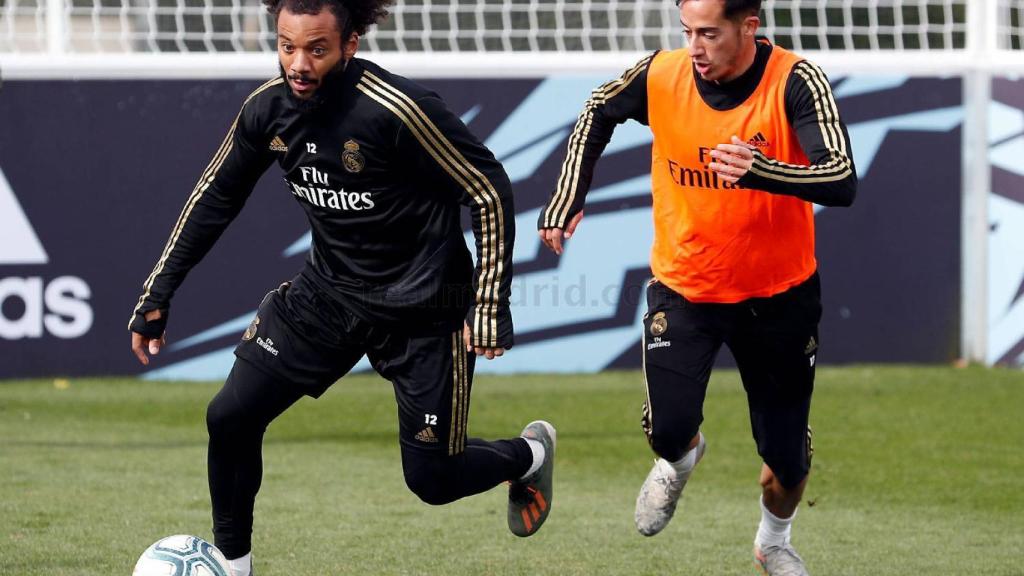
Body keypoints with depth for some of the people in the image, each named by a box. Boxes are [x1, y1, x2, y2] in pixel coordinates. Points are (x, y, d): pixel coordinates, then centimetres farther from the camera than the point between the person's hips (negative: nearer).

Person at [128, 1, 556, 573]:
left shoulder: (397, 109, -27)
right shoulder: (269, 107, -9)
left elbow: (491, 192, -18)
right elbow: (216, 198, 7)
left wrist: (490, 307, -18)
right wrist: (158, 295, 6)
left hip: (420, 308, -5)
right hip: (328, 291, 5)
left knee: (431, 480, 2)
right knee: (230, 417, -7)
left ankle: (531, 454, 35)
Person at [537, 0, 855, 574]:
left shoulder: (795, 84, -22)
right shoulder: (661, 75, -13)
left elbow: (842, 181, -34)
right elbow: (598, 114, 9)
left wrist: (759, 171, -50)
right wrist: (568, 201, 1)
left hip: (779, 293, -1)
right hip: (684, 285, 1)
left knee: (788, 460, 6)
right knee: (669, 430, -13)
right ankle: (679, 460, 27)